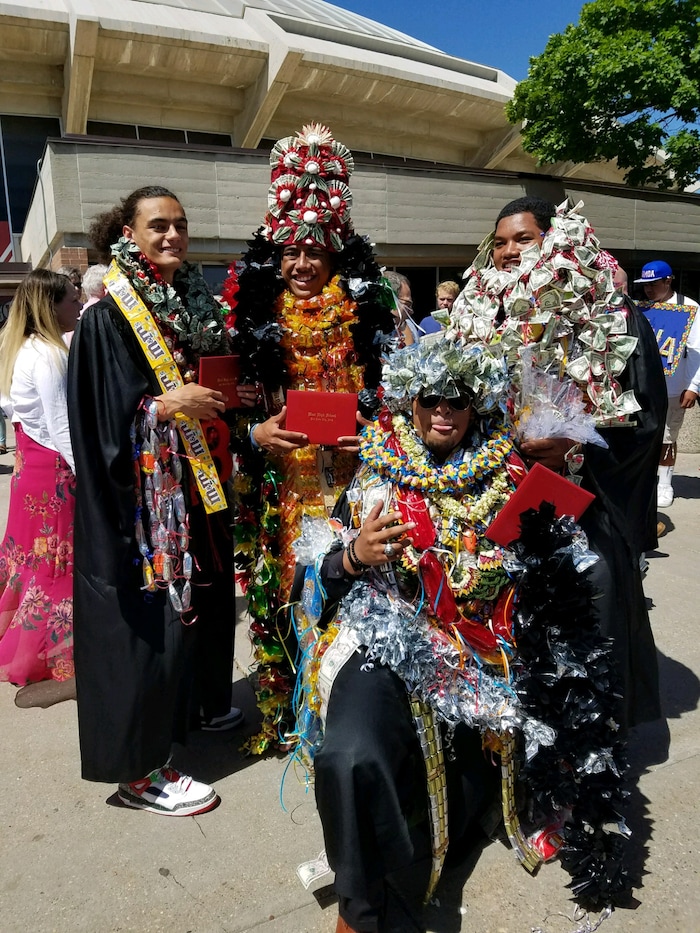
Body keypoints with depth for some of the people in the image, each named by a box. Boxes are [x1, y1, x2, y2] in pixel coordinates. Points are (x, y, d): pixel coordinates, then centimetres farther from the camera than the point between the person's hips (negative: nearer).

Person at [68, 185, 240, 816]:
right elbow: (103, 419, -14)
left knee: (203, 595, 16)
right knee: (150, 616, -2)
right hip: (144, 496, -7)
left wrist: (227, 399, 1)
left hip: (198, 484, 8)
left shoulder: (196, 305, 12)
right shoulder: (107, 318, -10)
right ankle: (139, 768, 13)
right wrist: (169, 403, -21)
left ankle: (198, 704, 40)